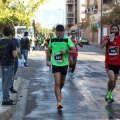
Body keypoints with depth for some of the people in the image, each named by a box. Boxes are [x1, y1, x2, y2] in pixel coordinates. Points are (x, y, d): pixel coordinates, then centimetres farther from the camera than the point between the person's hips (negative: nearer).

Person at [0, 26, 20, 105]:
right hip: (9, 64, -7)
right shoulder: (11, 42, -13)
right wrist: (17, 51, 4)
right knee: (7, 83, -2)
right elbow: (14, 55, -16)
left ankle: (6, 98, 24)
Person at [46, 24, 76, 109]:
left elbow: (74, 50, -6)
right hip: (55, 64, -1)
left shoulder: (67, 40, -5)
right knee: (57, 83, -11)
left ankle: (59, 92, 50)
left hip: (64, 64, 1)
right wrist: (47, 60, 8)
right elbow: (49, 50, 15)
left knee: (62, 82, 17)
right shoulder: (52, 40, 1)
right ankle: (59, 102, -7)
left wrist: (66, 51, -22)